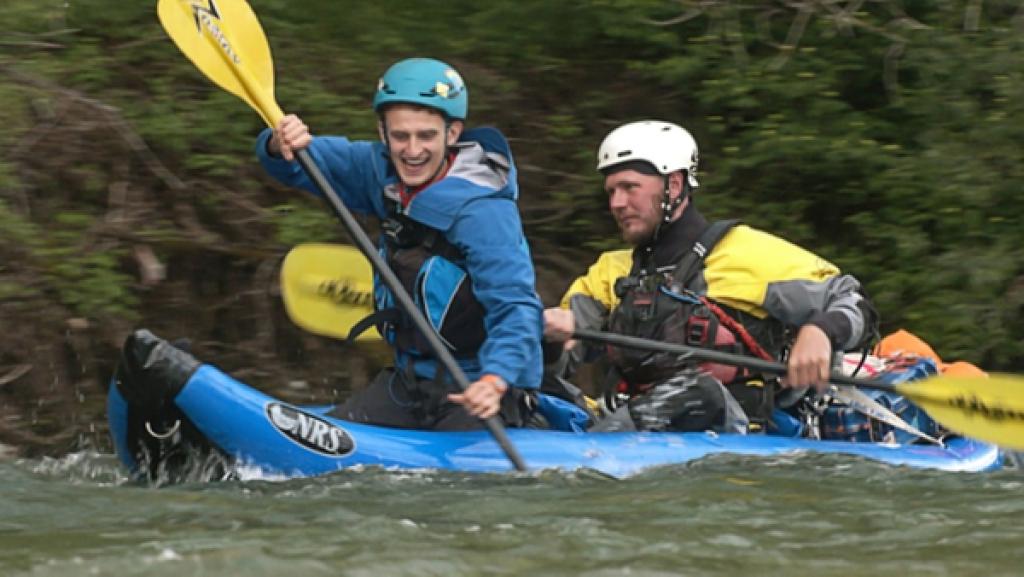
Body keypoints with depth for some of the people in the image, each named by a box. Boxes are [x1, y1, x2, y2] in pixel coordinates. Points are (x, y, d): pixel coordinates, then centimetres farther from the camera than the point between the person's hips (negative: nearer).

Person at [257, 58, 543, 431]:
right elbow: (307, 162, 4)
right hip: (409, 382, 7)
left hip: (475, 389, -7)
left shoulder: (483, 212, -23)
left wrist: (495, 380, -45)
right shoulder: (384, 172, 1)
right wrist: (281, 145, -21)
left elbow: (516, 307, -29)